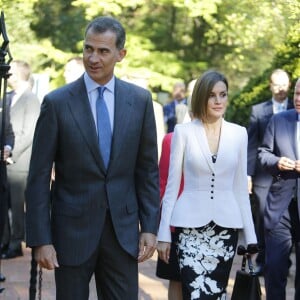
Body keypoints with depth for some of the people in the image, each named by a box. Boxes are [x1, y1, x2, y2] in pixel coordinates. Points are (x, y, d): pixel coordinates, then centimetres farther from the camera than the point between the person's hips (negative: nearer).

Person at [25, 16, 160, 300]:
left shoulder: (140, 100, 2)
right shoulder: (57, 102, -6)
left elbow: (148, 168, 6)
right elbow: (39, 177, -6)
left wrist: (150, 226, 1)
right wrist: (41, 239, -10)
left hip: (123, 228, 2)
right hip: (72, 227, -2)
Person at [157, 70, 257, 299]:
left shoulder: (239, 133, 6)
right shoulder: (183, 132, -1)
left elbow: (241, 186, 10)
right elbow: (172, 185, 2)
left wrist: (250, 235, 8)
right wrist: (164, 232, -1)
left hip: (226, 225, 2)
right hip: (191, 225, -2)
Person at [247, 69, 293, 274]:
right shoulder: (258, 110, 7)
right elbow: (252, 145, 5)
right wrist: (248, 174, -1)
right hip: (264, 177, 1)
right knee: (263, 221, 5)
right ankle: (262, 262, 16)